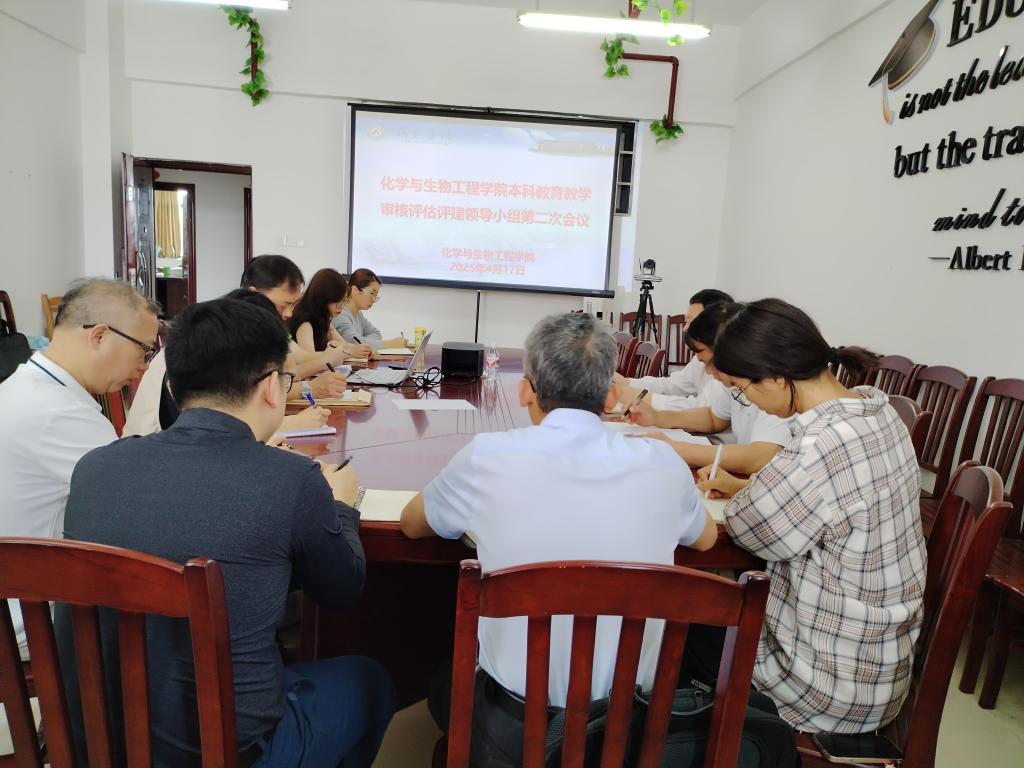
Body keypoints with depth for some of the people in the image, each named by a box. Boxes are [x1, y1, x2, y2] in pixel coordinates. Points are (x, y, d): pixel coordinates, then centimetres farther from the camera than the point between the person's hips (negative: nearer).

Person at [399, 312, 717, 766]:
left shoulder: (487, 456, -17)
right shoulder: (662, 464, -11)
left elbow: (411, 523, 5)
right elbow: (707, 538, 13)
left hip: (515, 726, -2)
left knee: (445, 684, 31)